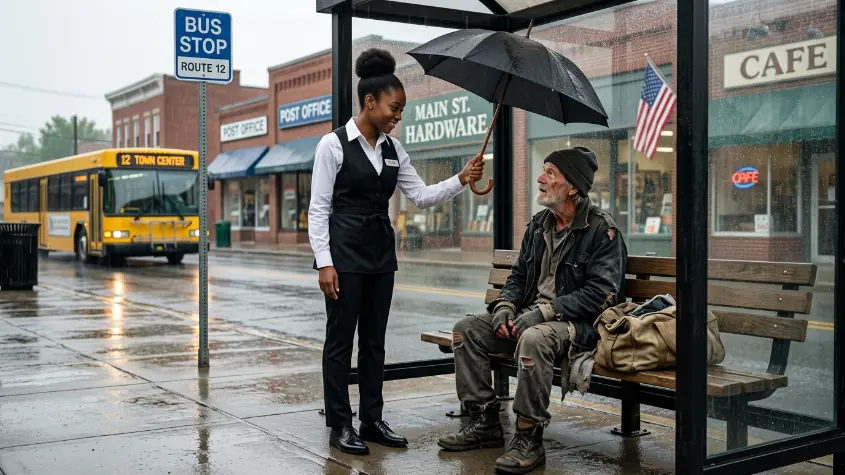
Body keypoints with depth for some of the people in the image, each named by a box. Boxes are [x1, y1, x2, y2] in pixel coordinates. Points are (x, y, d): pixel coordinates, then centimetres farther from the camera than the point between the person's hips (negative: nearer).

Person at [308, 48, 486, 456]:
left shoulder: (393, 149, 9)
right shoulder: (334, 144, -9)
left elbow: (421, 196, 9)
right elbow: (318, 209, -10)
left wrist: (461, 180, -4)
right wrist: (324, 262, -16)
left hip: (380, 253, 6)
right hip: (344, 252, -6)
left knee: (374, 340, 11)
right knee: (340, 339, 1)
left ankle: (372, 421, 20)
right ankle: (340, 425, 11)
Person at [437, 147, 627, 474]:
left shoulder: (601, 230, -11)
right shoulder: (539, 225, 12)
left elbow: (601, 292, -19)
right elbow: (519, 274, 19)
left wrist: (545, 311, -24)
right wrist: (505, 306, -3)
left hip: (579, 324, -8)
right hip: (531, 315, 8)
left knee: (533, 338, -38)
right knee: (467, 329, -5)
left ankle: (529, 439, -24)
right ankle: (485, 424, 1)